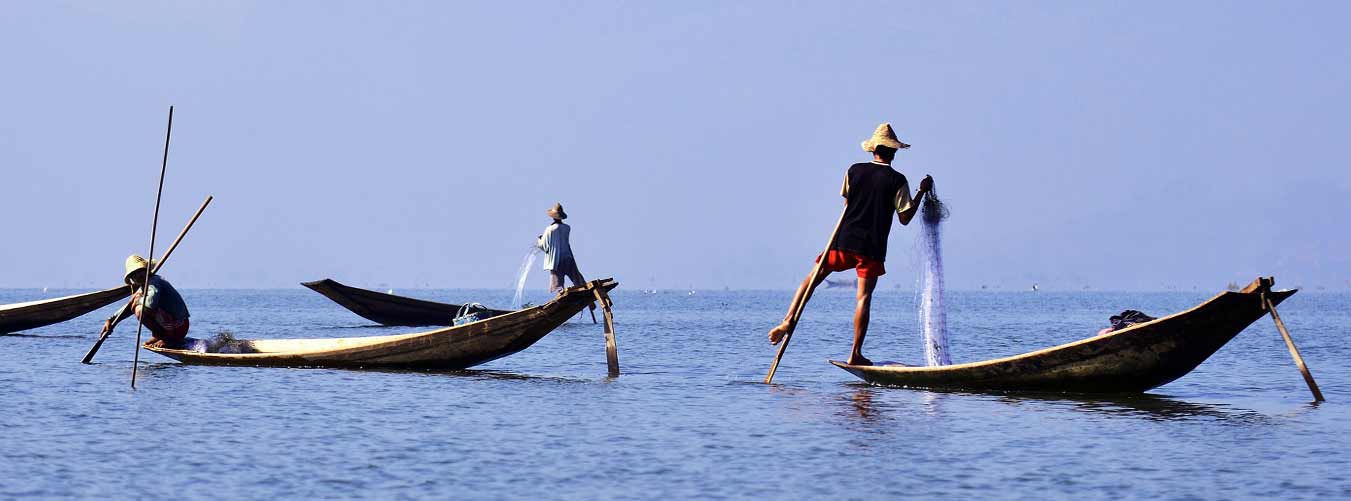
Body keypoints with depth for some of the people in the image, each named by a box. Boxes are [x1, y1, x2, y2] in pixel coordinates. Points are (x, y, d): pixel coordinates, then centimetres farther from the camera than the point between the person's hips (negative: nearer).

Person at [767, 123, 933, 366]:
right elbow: (905, 218, -2)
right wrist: (922, 192, 5)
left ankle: (787, 321, -2)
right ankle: (855, 354, -2)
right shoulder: (897, 180, -5)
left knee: (812, 279, 14)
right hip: (872, 247, -2)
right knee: (864, 297, 1)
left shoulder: (854, 171, 3)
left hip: (844, 240, 2)